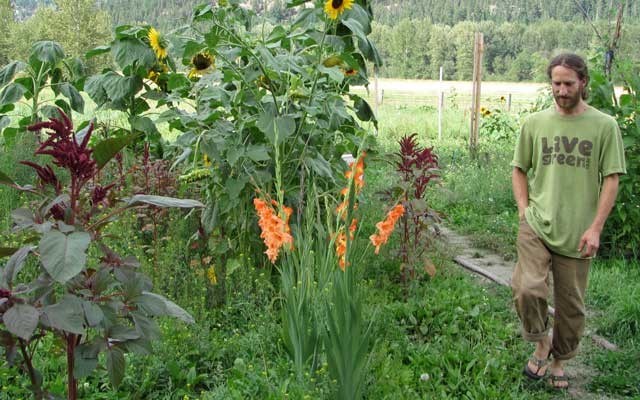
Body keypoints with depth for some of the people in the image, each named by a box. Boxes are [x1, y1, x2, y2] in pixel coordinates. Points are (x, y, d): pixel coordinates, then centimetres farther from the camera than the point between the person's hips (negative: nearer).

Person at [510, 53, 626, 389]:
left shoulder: (604, 126, -1)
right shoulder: (534, 123, 5)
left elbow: (611, 180, -2)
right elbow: (519, 169, 14)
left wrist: (595, 228, -8)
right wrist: (524, 211, 2)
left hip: (577, 234, 0)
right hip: (536, 226, 1)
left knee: (571, 305, 10)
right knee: (527, 289, -17)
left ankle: (558, 360, 34)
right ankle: (542, 342, 13)